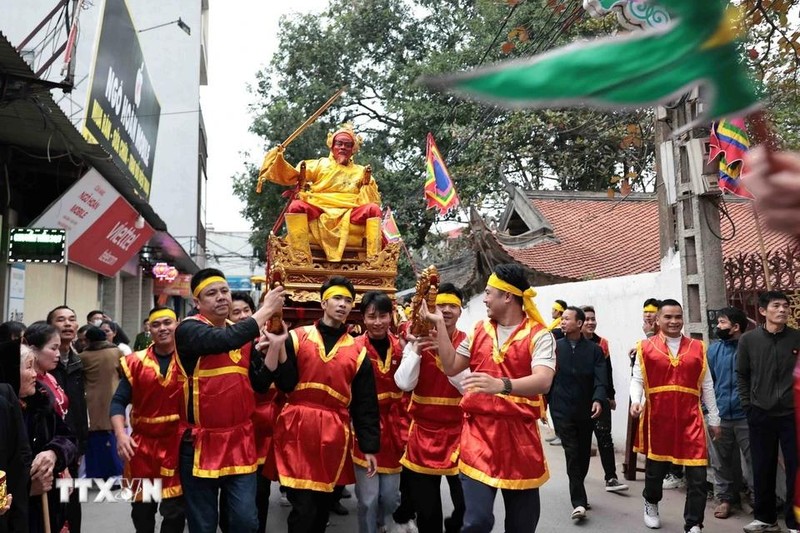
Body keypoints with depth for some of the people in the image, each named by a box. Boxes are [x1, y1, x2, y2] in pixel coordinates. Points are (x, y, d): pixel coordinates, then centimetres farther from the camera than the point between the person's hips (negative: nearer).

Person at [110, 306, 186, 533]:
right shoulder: (136, 362, 1)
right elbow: (119, 401, 1)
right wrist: (120, 434, -13)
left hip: (179, 443, -2)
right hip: (142, 442, 2)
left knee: (175, 509, 4)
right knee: (141, 506, 15)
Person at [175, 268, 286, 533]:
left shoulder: (244, 334, 9)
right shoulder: (189, 329, -9)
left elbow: (260, 384, 7)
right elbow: (224, 340, -30)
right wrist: (266, 309, -22)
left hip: (240, 441, 4)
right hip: (200, 443, -4)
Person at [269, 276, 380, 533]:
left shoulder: (358, 353, 8)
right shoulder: (297, 338, 3)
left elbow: (366, 405, 7)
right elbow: (286, 384, -4)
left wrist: (369, 446, 5)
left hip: (334, 435, 2)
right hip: (298, 430, -2)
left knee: (323, 507, 13)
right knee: (303, 508, -7)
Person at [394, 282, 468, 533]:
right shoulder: (417, 342, 1)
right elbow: (404, 383, -9)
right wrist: (416, 351, -20)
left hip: (458, 431, -1)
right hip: (424, 431, 1)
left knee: (467, 506, 7)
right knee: (425, 509, 11)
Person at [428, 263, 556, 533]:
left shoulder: (539, 335, -8)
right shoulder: (480, 330, 8)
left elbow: (543, 381, -24)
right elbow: (451, 366, 9)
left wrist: (502, 385, -41)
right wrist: (440, 324, 4)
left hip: (519, 433, -2)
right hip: (479, 431, 2)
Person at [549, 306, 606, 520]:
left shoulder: (594, 350, 2)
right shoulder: (555, 347, 2)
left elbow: (600, 379, -8)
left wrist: (598, 400, -25)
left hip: (586, 410, 2)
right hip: (562, 409, -1)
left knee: (584, 454, 13)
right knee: (572, 454, -8)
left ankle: (578, 493, 33)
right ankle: (578, 501, -6)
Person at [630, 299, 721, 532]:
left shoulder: (697, 348, 7)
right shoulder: (645, 348, 1)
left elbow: (706, 386, 10)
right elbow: (637, 380, 2)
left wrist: (714, 418, 10)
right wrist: (635, 401, -18)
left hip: (690, 419, 1)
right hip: (657, 418, -1)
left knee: (697, 474, -3)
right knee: (655, 466, 15)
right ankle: (651, 504, 43)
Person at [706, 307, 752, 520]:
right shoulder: (714, 349, 6)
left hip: (746, 414, -4)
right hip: (720, 415, 4)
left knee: (754, 460, 0)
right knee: (723, 460, 12)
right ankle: (725, 497, 24)